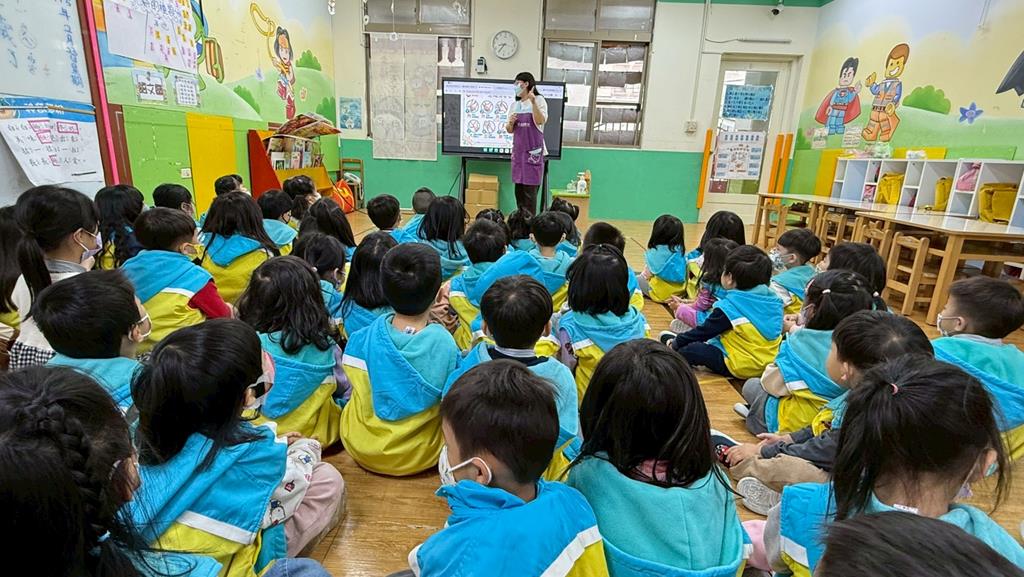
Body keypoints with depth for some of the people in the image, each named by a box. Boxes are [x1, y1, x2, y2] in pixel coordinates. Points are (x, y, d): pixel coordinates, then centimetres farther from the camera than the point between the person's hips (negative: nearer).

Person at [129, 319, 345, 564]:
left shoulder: (151, 427, -15)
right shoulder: (252, 451, -32)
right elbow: (293, 478, -9)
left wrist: (280, 443, 11)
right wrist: (306, 447, 11)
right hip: (220, 562, -6)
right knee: (328, 479, -3)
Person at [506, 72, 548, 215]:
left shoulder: (539, 100, -2)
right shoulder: (515, 105, 14)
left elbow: (540, 121, -17)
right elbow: (509, 130, 15)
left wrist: (533, 102, -26)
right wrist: (510, 123, -6)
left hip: (533, 151, -6)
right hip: (518, 150, 6)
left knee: (530, 190, -7)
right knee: (519, 189, 7)